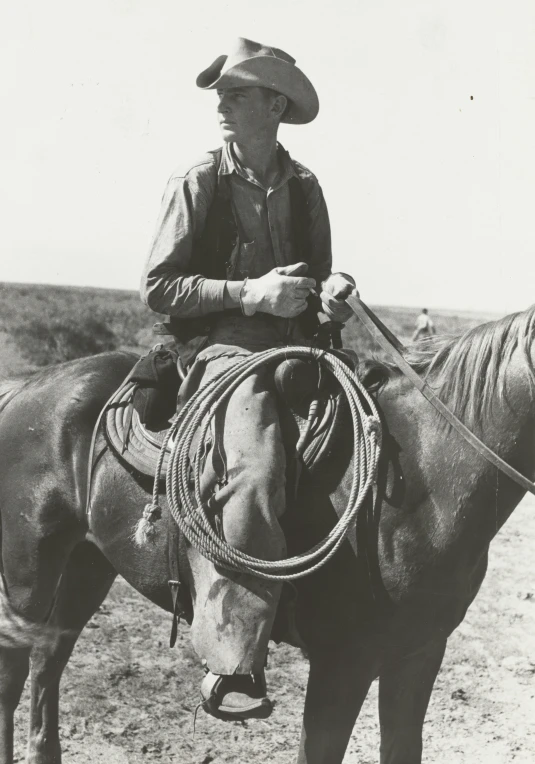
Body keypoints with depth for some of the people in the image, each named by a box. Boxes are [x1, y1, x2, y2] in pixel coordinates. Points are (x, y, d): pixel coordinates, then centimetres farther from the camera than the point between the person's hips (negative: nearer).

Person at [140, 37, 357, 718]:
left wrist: (330, 294, 1)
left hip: (296, 347, 6)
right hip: (222, 346, -5)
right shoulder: (197, 183, 2)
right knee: (253, 472, -32)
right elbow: (156, 288, -3)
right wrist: (251, 292, -14)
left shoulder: (304, 188, 15)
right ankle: (231, 662, -27)